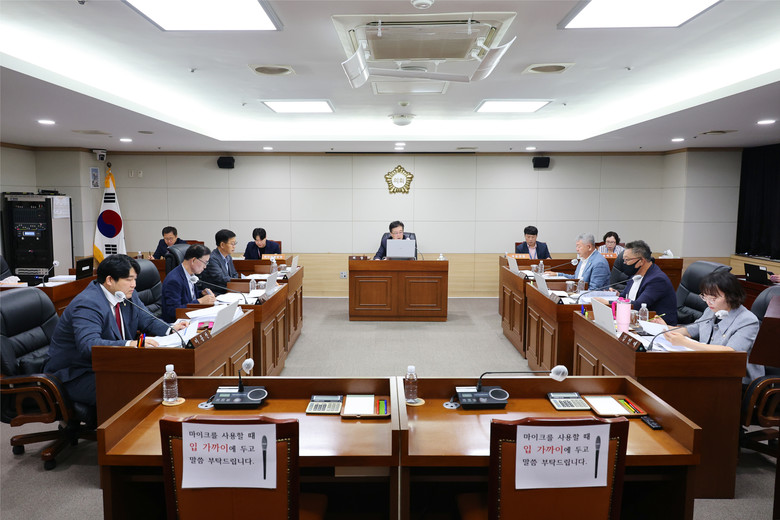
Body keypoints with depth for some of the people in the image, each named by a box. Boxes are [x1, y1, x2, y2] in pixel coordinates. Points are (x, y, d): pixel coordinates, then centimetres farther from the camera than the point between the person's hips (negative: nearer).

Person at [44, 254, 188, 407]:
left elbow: (147, 320, 11)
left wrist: (170, 329, -11)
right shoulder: (87, 304, -23)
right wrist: (131, 344, -48)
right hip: (76, 376, -8)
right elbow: (89, 345, -36)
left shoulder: (128, 295, 4)